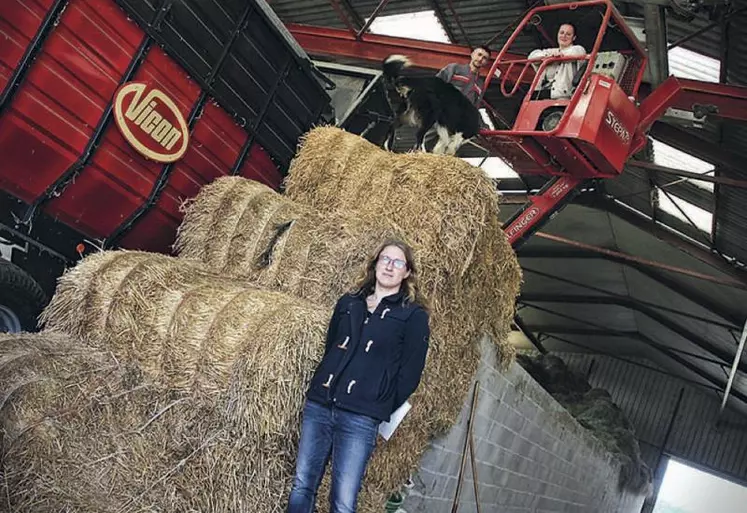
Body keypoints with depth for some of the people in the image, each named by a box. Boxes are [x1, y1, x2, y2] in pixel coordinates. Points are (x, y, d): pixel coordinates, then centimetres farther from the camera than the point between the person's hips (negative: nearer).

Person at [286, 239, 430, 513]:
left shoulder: (414, 316, 2)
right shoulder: (348, 303, 15)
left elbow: (410, 373, 0)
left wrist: (383, 408, 2)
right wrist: (322, 386, 14)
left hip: (361, 418, -4)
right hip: (319, 405, 4)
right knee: (302, 487, 7)